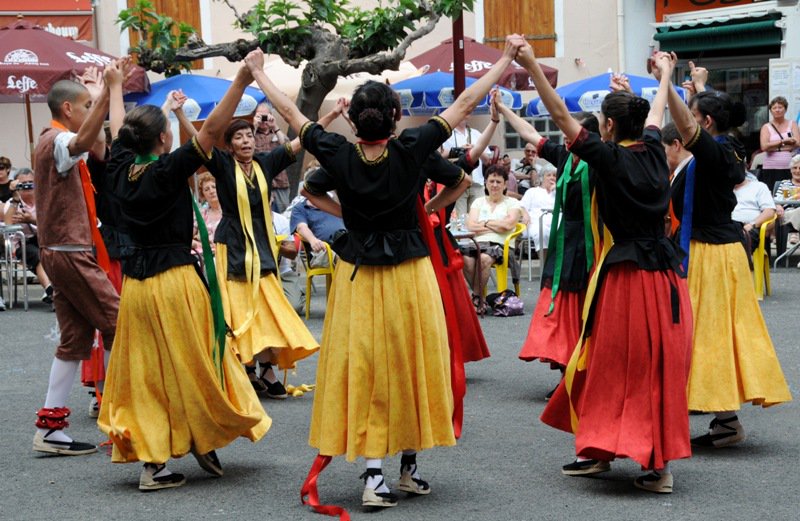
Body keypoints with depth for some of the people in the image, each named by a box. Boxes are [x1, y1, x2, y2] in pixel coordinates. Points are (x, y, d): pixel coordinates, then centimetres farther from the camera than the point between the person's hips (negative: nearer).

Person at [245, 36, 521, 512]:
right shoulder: (411, 149, -13)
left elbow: (290, 111, 1)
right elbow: (465, 104, -6)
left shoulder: (339, 155, -10)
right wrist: (508, 58, 3)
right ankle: (410, 466, 22)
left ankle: (374, 473, -2)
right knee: (411, 363, 11)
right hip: (409, 272, -1)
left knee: (361, 369, 3)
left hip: (357, 275, 1)